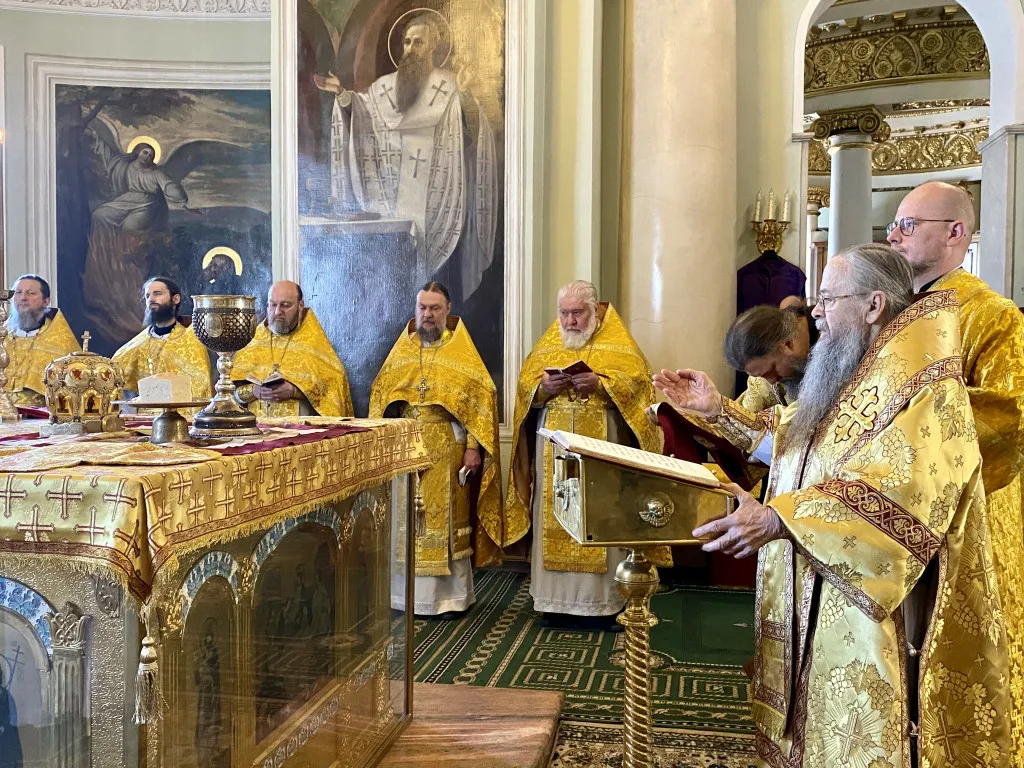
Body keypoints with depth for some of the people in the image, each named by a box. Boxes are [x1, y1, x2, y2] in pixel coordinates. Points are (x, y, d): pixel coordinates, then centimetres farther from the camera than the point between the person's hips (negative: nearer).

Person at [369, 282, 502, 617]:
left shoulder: (462, 352, 1)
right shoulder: (401, 350, 11)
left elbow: (482, 397, -5)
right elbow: (380, 394, 11)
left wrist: (474, 447, -13)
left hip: (447, 452, -3)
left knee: (446, 520, 1)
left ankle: (451, 596, 10)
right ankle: (411, 592, 16)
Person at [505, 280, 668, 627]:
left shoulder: (618, 343, 5)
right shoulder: (548, 344, 15)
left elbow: (638, 380, -6)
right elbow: (524, 384, 9)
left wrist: (600, 383, -19)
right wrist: (543, 386, -11)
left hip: (601, 448, -3)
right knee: (554, 518, 3)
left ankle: (600, 600, 4)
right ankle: (557, 598, 11)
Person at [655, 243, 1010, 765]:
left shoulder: (926, 388, -16)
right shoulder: (843, 377, 14)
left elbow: (897, 488, -31)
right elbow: (787, 434, 27)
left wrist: (778, 518, -36)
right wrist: (719, 409, 13)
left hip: (869, 622, -9)